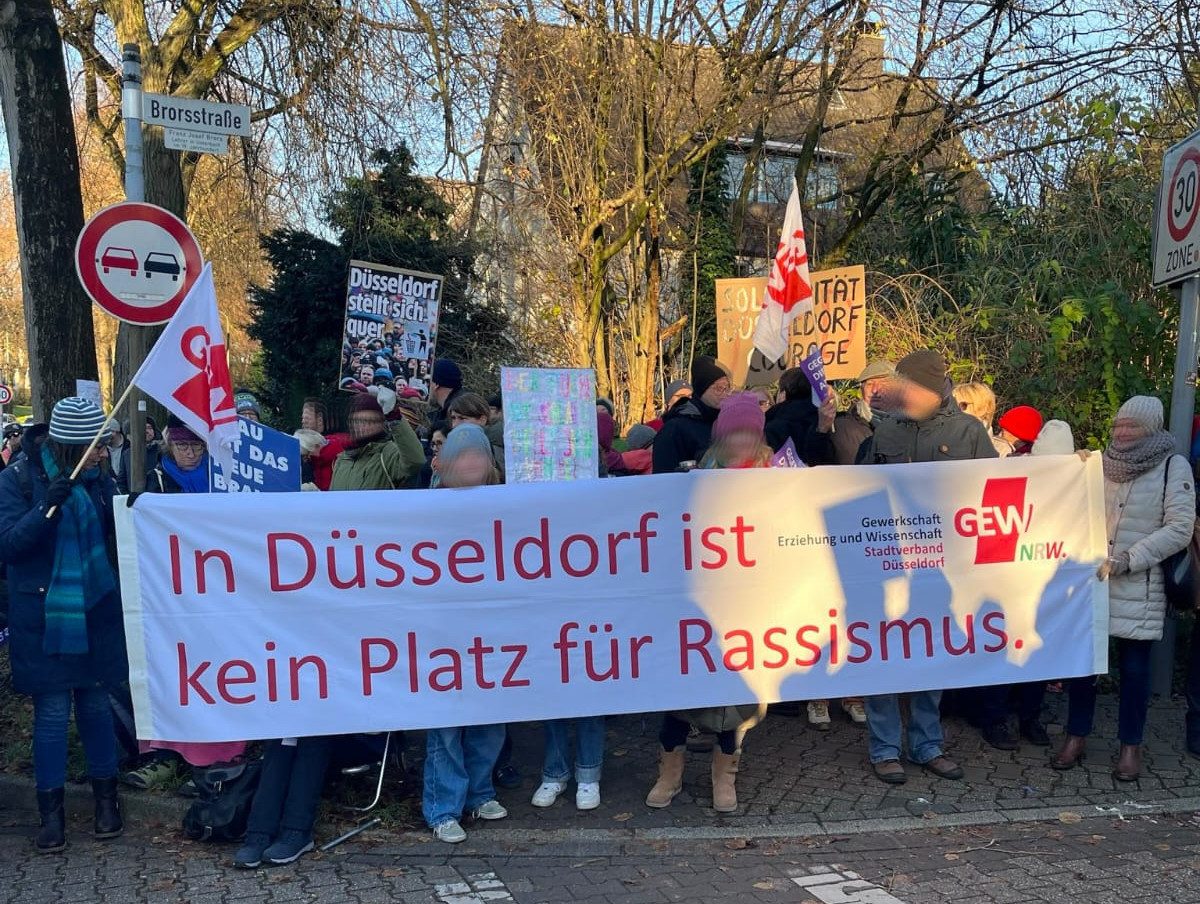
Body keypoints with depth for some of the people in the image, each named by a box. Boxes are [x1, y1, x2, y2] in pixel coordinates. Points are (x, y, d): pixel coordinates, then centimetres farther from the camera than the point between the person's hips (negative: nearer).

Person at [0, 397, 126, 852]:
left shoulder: (98, 478, 2)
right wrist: (47, 506, -28)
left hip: (96, 611, 3)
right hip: (43, 616, -3)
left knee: (95, 703, 10)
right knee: (52, 711, 1)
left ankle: (106, 798, 23)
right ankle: (51, 811, 14)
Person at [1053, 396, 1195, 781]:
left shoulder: (1174, 467, -4)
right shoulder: (1101, 463, 8)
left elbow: (1180, 528, -10)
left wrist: (1126, 560, -16)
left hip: (1138, 587, -3)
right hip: (1089, 580, 3)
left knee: (1134, 667, 5)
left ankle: (1131, 747, 20)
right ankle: (1076, 737, 20)